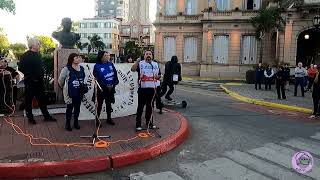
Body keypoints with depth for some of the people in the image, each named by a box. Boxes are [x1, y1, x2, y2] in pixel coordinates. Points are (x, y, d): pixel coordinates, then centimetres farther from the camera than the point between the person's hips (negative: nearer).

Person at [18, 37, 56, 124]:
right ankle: (30, 117, 19)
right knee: (29, 100, 8)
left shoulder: (38, 54, 10)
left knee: (42, 99, 12)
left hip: (39, 81, 7)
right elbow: (21, 68, -17)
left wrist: (42, 74, 5)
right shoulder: (26, 56, -12)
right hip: (30, 82, -7)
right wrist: (31, 76, -18)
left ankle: (46, 116, 20)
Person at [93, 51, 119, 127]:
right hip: (101, 89, -4)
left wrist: (114, 84, -8)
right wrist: (105, 86, -18)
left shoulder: (110, 64, 1)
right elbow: (97, 79, -16)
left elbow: (115, 74, 3)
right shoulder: (97, 66, -12)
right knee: (99, 105, 7)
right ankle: (97, 120, 19)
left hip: (111, 88, 4)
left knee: (109, 104, 17)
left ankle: (109, 118, 30)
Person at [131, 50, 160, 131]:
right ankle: (138, 124, 7)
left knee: (149, 106, 14)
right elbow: (133, 69, -19)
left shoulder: (155, 64, 13)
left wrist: (157, 76, -6)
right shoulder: (140, 63, -2)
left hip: (152, 88, 4)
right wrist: (137, 61, -32)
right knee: (140, 106, -1)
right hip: (142, 88, -4)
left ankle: (149, 122, 27)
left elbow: (159, 75, 17)